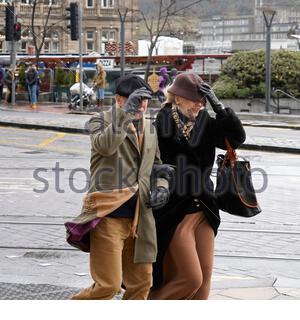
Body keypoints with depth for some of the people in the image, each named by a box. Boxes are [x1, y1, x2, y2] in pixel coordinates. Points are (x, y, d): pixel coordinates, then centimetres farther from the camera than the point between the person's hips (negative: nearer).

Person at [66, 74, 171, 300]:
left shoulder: (150, 127, 17)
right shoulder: (101, 121, -2)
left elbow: (156, 163, 29)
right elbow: (105, 145, -25)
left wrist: (161, 186, 9)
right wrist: (126, 112, -30)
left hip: (139, 219, 7)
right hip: (108, 215, -7)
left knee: (141, 283, 12)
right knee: (108, 285, -9)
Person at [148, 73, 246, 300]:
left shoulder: (206, 123, 2)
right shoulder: (162, 126, -12)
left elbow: (237, 137, -8)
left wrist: (218, 106, -15)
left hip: (204, 211, 6)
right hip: (174, 214, -6)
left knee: (205, 276, 8)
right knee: (192, 279, -4)